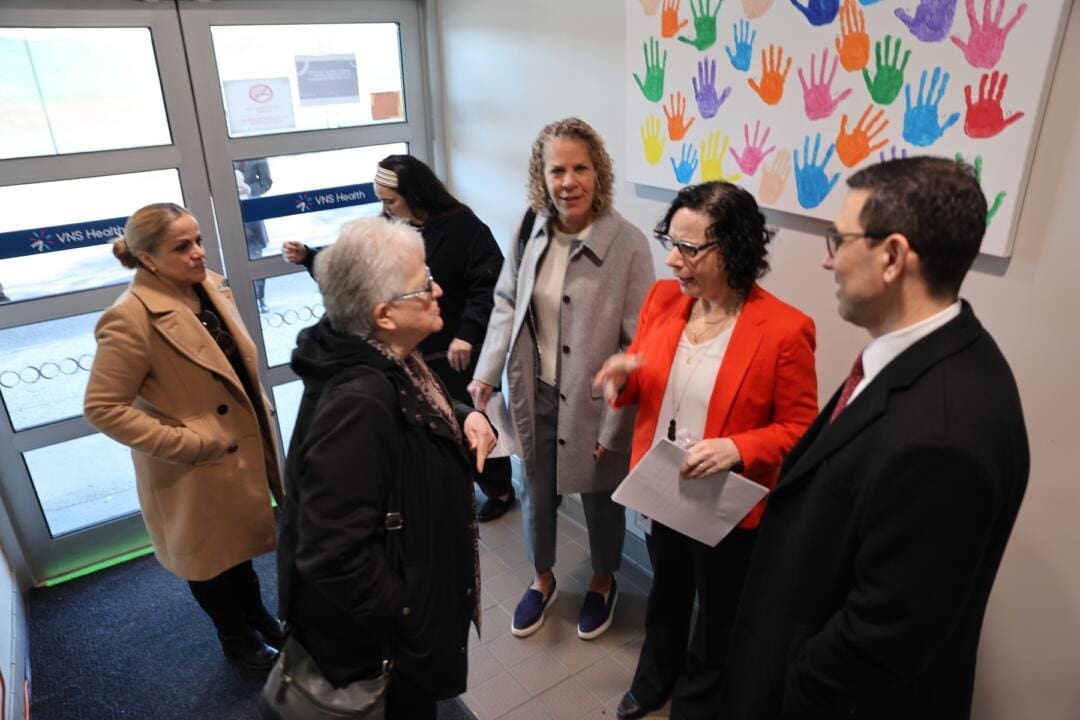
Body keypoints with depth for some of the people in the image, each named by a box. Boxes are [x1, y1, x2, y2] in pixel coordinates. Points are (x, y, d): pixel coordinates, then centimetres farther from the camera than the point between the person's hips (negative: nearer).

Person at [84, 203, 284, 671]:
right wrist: (189, 444, -23)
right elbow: (102, 408, -23)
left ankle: (257, 617, 48)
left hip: (243, 449, 7)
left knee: (240, 541, 25)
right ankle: (235, 637, 41)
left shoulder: (210, 287, -3)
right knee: (213, 554, 17)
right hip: (196, 471, -6)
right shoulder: (131, 319, -26)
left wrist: (260, 415, 10)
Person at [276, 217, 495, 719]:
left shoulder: (390, 360, -6)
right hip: (384, 634, -8)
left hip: (413, 582, 8)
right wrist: (406, 620, -23)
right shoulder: (357, 401, -36)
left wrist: (465, 415, -7)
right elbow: (333, 557, -36)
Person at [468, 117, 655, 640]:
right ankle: (542, 579, 49)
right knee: (536, 495, 21)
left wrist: (615, 423, -15)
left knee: (600, 499, 19)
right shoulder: (531, 232, -4)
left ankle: (603, 583, 48)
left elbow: (638, 345, -16)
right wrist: (486, 374, -3)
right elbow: (506, 304, 5)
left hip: (593, 403, -4)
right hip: (535, 395, 4)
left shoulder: (628, 244, -18)